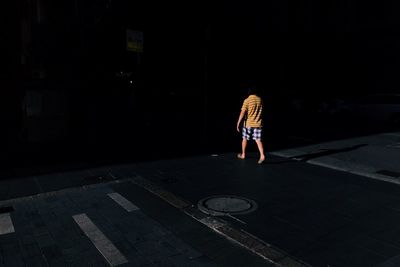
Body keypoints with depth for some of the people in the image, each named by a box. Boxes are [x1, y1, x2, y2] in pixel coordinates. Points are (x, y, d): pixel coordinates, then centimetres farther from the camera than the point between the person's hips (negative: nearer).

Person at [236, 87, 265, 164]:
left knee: (245, 138, 14)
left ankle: (243, 155, 27)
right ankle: (262, 155, -16)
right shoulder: (260, 100, 4)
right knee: (258, 140, 0)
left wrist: (238, 124, -14)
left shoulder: (247, 100, -9)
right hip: (258, 123, 3)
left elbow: (243, 113, -15)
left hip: (248, 123, -3)